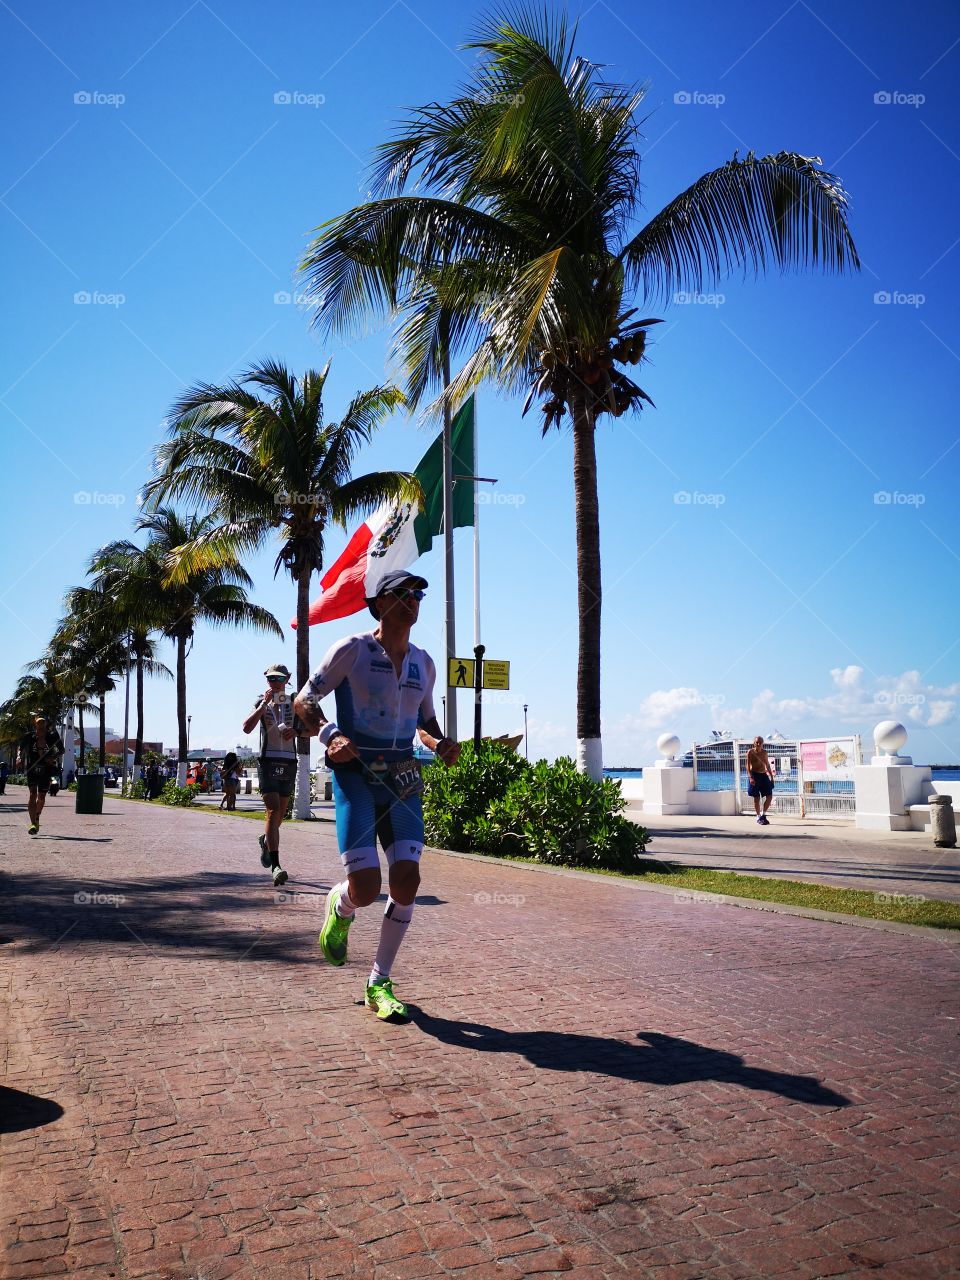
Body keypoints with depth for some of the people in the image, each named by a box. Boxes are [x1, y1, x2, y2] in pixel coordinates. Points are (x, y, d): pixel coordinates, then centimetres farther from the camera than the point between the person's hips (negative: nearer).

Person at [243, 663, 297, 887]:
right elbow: (247, 728, -11)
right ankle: (275, 866, -23)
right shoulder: (261, 703, 4)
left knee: (279, 813, 14)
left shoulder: (294, 704, 9)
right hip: (268, 762, -3)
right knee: (273, 810, -18)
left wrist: (295, 730, -8)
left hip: (289, 763, 3)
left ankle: (266, 840, 46)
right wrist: (265, 703, -14)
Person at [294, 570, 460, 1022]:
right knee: (365, 890, -14)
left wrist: (440, 744, 4)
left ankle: (379, 984, 11)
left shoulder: (423, 663, 12)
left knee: (406, 880, -8)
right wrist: (329, 733, -17)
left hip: (402, 779, 5)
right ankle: (339, 906, 27)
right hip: (355, 775, -4)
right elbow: (303, 701, 1)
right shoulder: (351, 650, -3)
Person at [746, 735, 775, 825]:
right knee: (757, 798, -1)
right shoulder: (750, 752, -4)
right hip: (755, 775, -5)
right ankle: (759, 817, 11)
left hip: (764, 775, 5)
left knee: (769, 796, -1)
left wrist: (771, 776, 14)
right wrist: (751, 777, -18)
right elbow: (748, 765, -8)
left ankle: (763, 815, 15)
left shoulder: (764, 752, 10)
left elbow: (767, 765, 18)